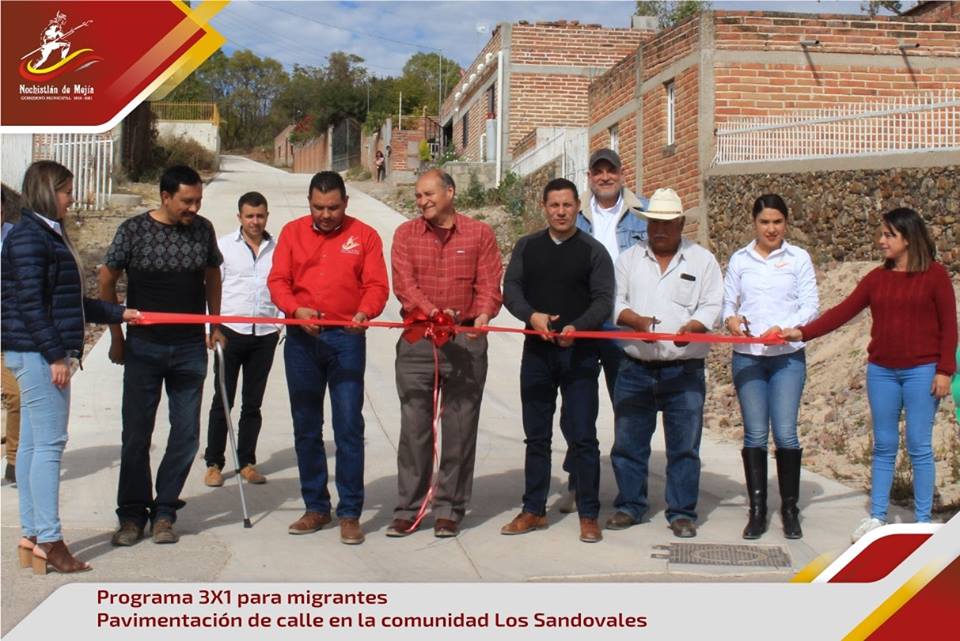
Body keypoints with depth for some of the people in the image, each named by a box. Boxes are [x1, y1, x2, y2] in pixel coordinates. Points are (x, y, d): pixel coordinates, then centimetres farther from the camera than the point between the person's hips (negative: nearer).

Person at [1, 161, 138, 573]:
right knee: (49, 444, -8)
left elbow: (69, 301, 22)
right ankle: (48, 541, -4)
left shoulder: (51, 234, 18)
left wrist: (118, 314, 25)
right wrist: (55, 355, -20)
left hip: (41, 354, 10)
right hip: (37, 353, -10)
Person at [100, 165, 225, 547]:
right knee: (136, 433, 3)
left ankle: (164, 511, 17)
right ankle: (132, 514, 16)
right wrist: (117, 336, 2)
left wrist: (215, 324, 11)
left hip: (190, 349, 3)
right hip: (144, 347, -2)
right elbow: (106, 280, 2)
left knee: (186, 434, 4)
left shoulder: (203, 229, 2)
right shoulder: (133, 230, -6)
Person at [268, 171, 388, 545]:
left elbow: (377, 285, -3)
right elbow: (277, 281, 3)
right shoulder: (292, 232, 9)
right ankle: (316, 507, 20)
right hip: (301, 339, 3)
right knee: (305, 427, 9)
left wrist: (365, 312, -24)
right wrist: (296, 309, -16)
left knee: (349, 426, -5)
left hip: (346, 339, -3)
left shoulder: (364, 236, 3)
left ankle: (350, 513, 3)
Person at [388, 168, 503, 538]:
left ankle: (450, 510, 13)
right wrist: (432, 312, -22)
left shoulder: (479, 234, 6)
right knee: (413, 426, 3)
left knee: (460, 428, 3)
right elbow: (403, 284, -4)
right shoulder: (406, 235, 8)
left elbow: (489, 284, 0)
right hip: (417, 341, 1)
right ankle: (408, 509, 13)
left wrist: (483, 314, -21)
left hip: (466, 341, -1)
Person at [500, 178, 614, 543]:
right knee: (536, 436, 11)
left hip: (579, 352, -3)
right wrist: (531, 315, -18)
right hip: (537, 350, 3)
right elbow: (510, 289, 2)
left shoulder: (593, 251, 1)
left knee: (583, 436, -2)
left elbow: (603, 301, -6)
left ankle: (588, 515, 9)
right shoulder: (527, 247, 9)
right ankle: (534, 511, 21)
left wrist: (577, 327, -24)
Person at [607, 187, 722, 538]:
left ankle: (682, 513, 12)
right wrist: (638, 320, -15)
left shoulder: (702, 260, 6)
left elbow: (712, 306, 0)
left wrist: (691, 328, -21)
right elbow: (615, 302, 5)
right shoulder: (629, 258, 11)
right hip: (636, 368, 2)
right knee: (628, 441, 7)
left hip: (684, 369, -2)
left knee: (684, 444, 2)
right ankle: (629, 505, 20)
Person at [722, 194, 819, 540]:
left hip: (787, 356, -1)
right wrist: (730, 318, -12)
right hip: (747, 356, 1)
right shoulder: (739, 260, 10)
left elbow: (810, 306, 1)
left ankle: (789, 509, 9)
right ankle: (757, 510, 11)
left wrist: (786, 328, -16)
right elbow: (727, 301, 11)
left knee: (785, 433, -6)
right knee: (755, 434, 1)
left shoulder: (799, 258, 6)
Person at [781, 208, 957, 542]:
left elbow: (948, 325, -3)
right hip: (882, 370, 4)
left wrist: (945, 370, -8)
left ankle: (923, 521, 9)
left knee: (920, 447, -1)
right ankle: (876, 517, 15)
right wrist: (803, 332, -8)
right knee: (884, 446, 9)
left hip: (921, 371, -4)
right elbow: (843, 312, 1)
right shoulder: (877, 278, 8)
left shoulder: (934, 275, -3)